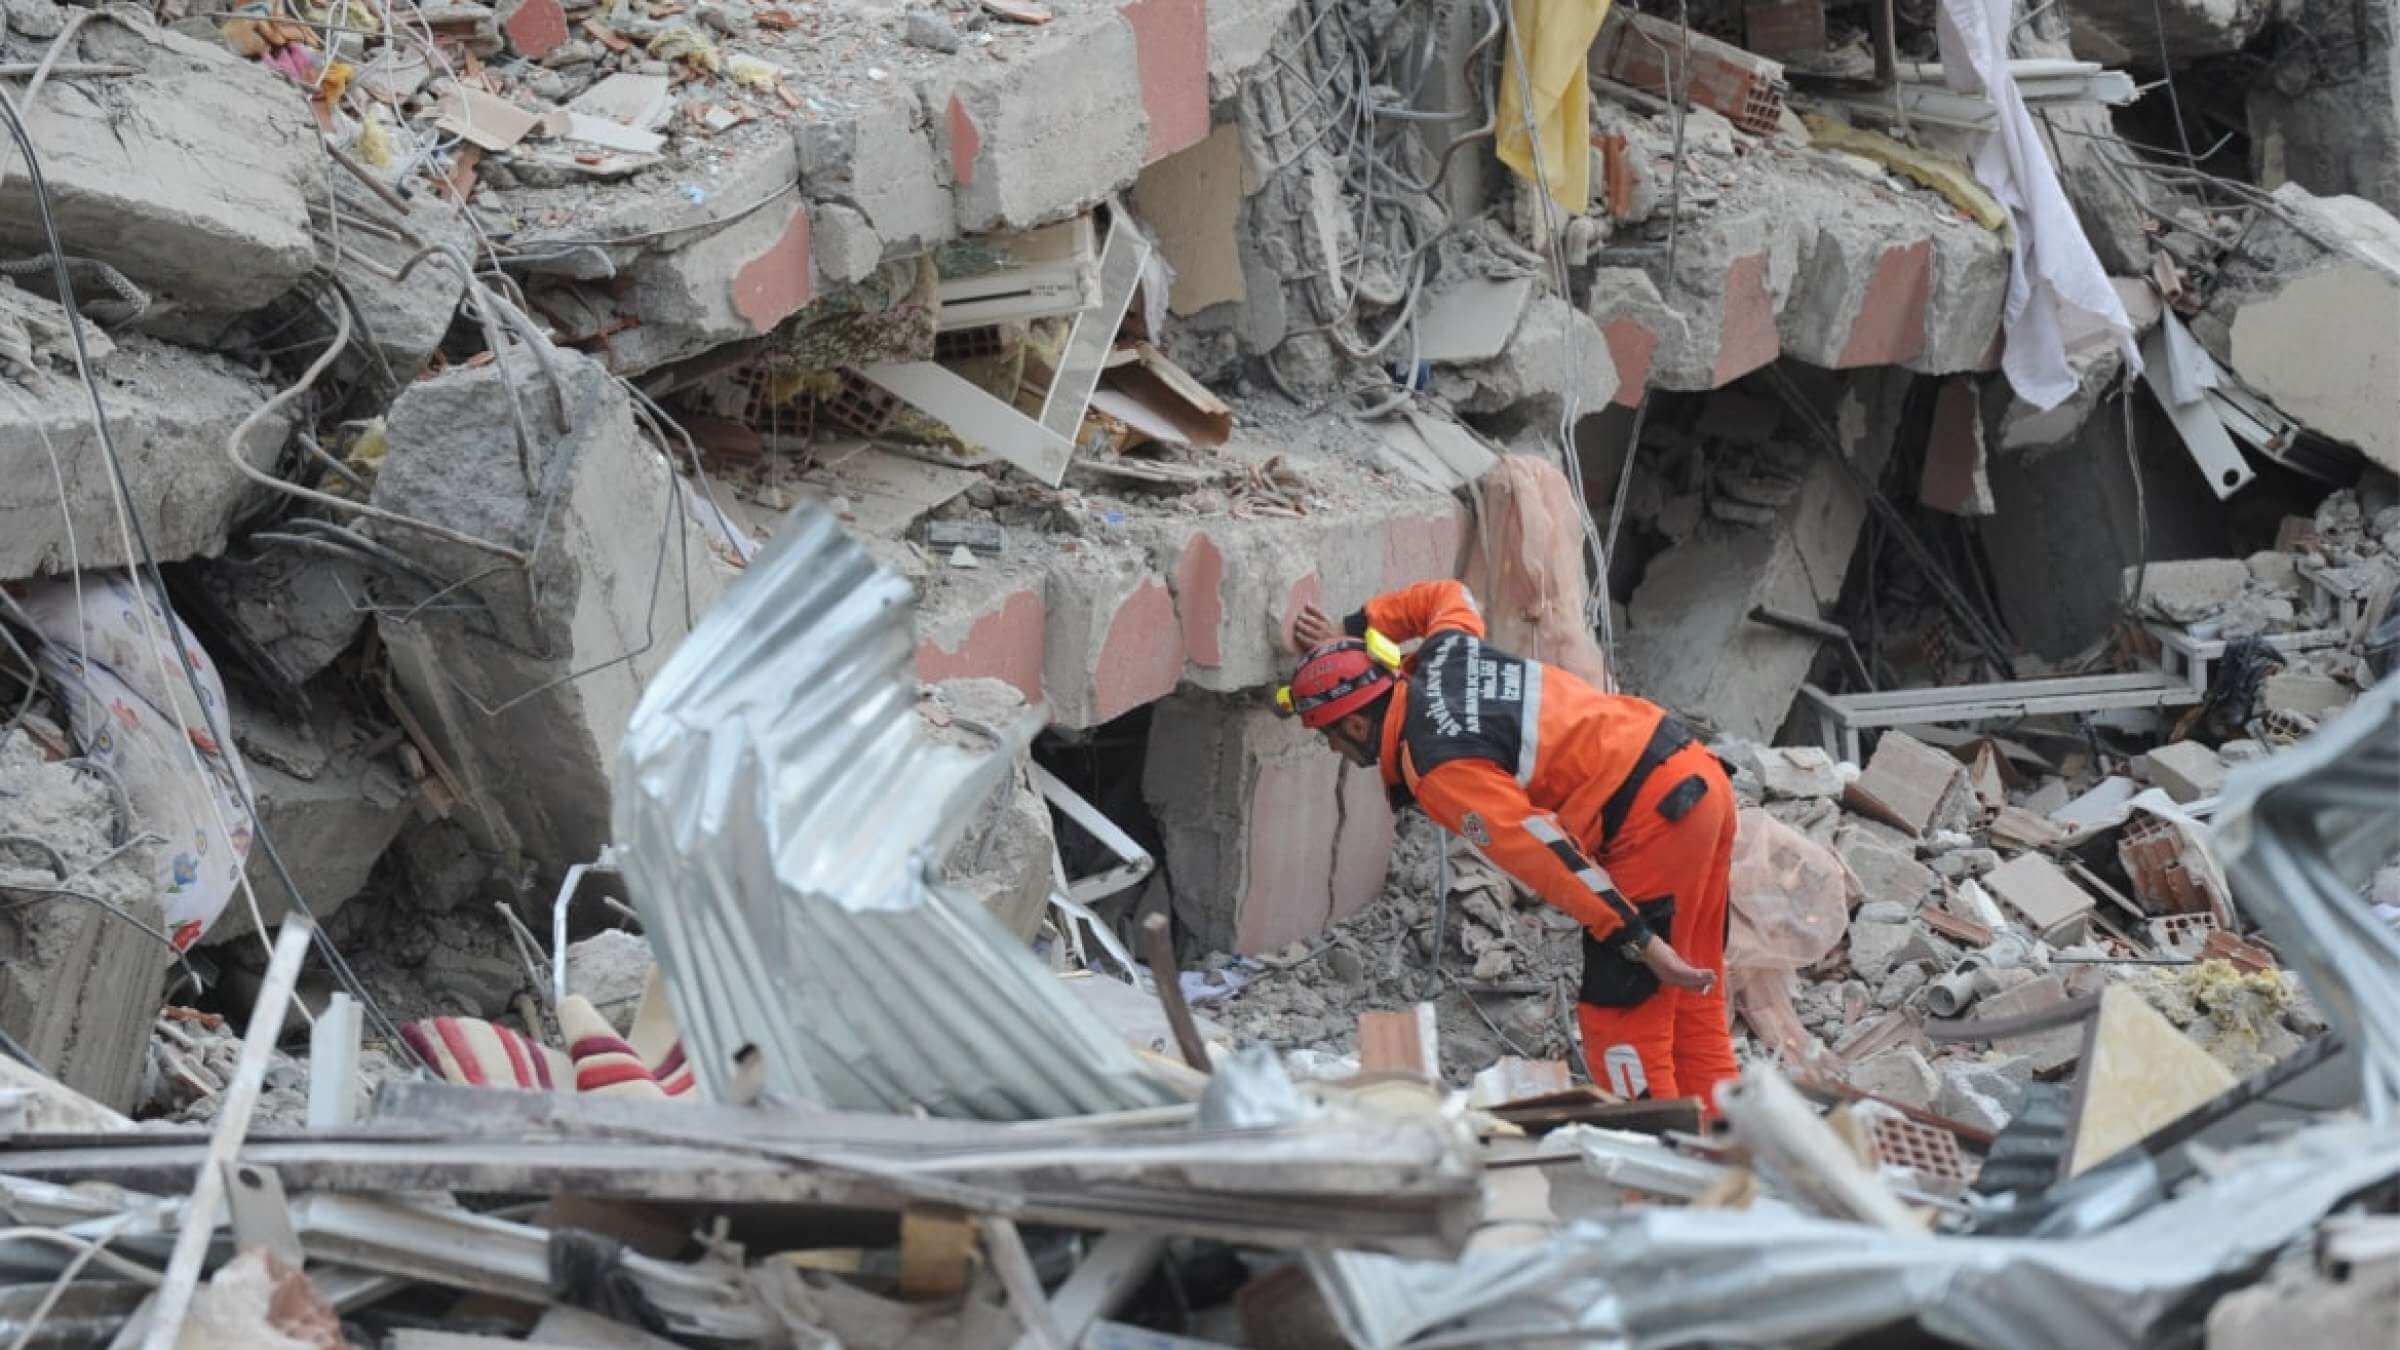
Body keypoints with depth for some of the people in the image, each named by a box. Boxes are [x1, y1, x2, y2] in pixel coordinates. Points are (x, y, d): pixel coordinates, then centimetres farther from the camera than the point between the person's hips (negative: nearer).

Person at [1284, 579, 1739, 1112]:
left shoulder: (1439, 770, -16)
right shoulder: (1442, 655, 9)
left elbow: (1546, 856, -25)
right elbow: (1448, 596, 35)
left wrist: (1639, 942, -24)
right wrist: (1351, 632, 33)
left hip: (1654, 819, -10)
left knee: (1619, 1018, -5)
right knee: (1693, 1006, 16)